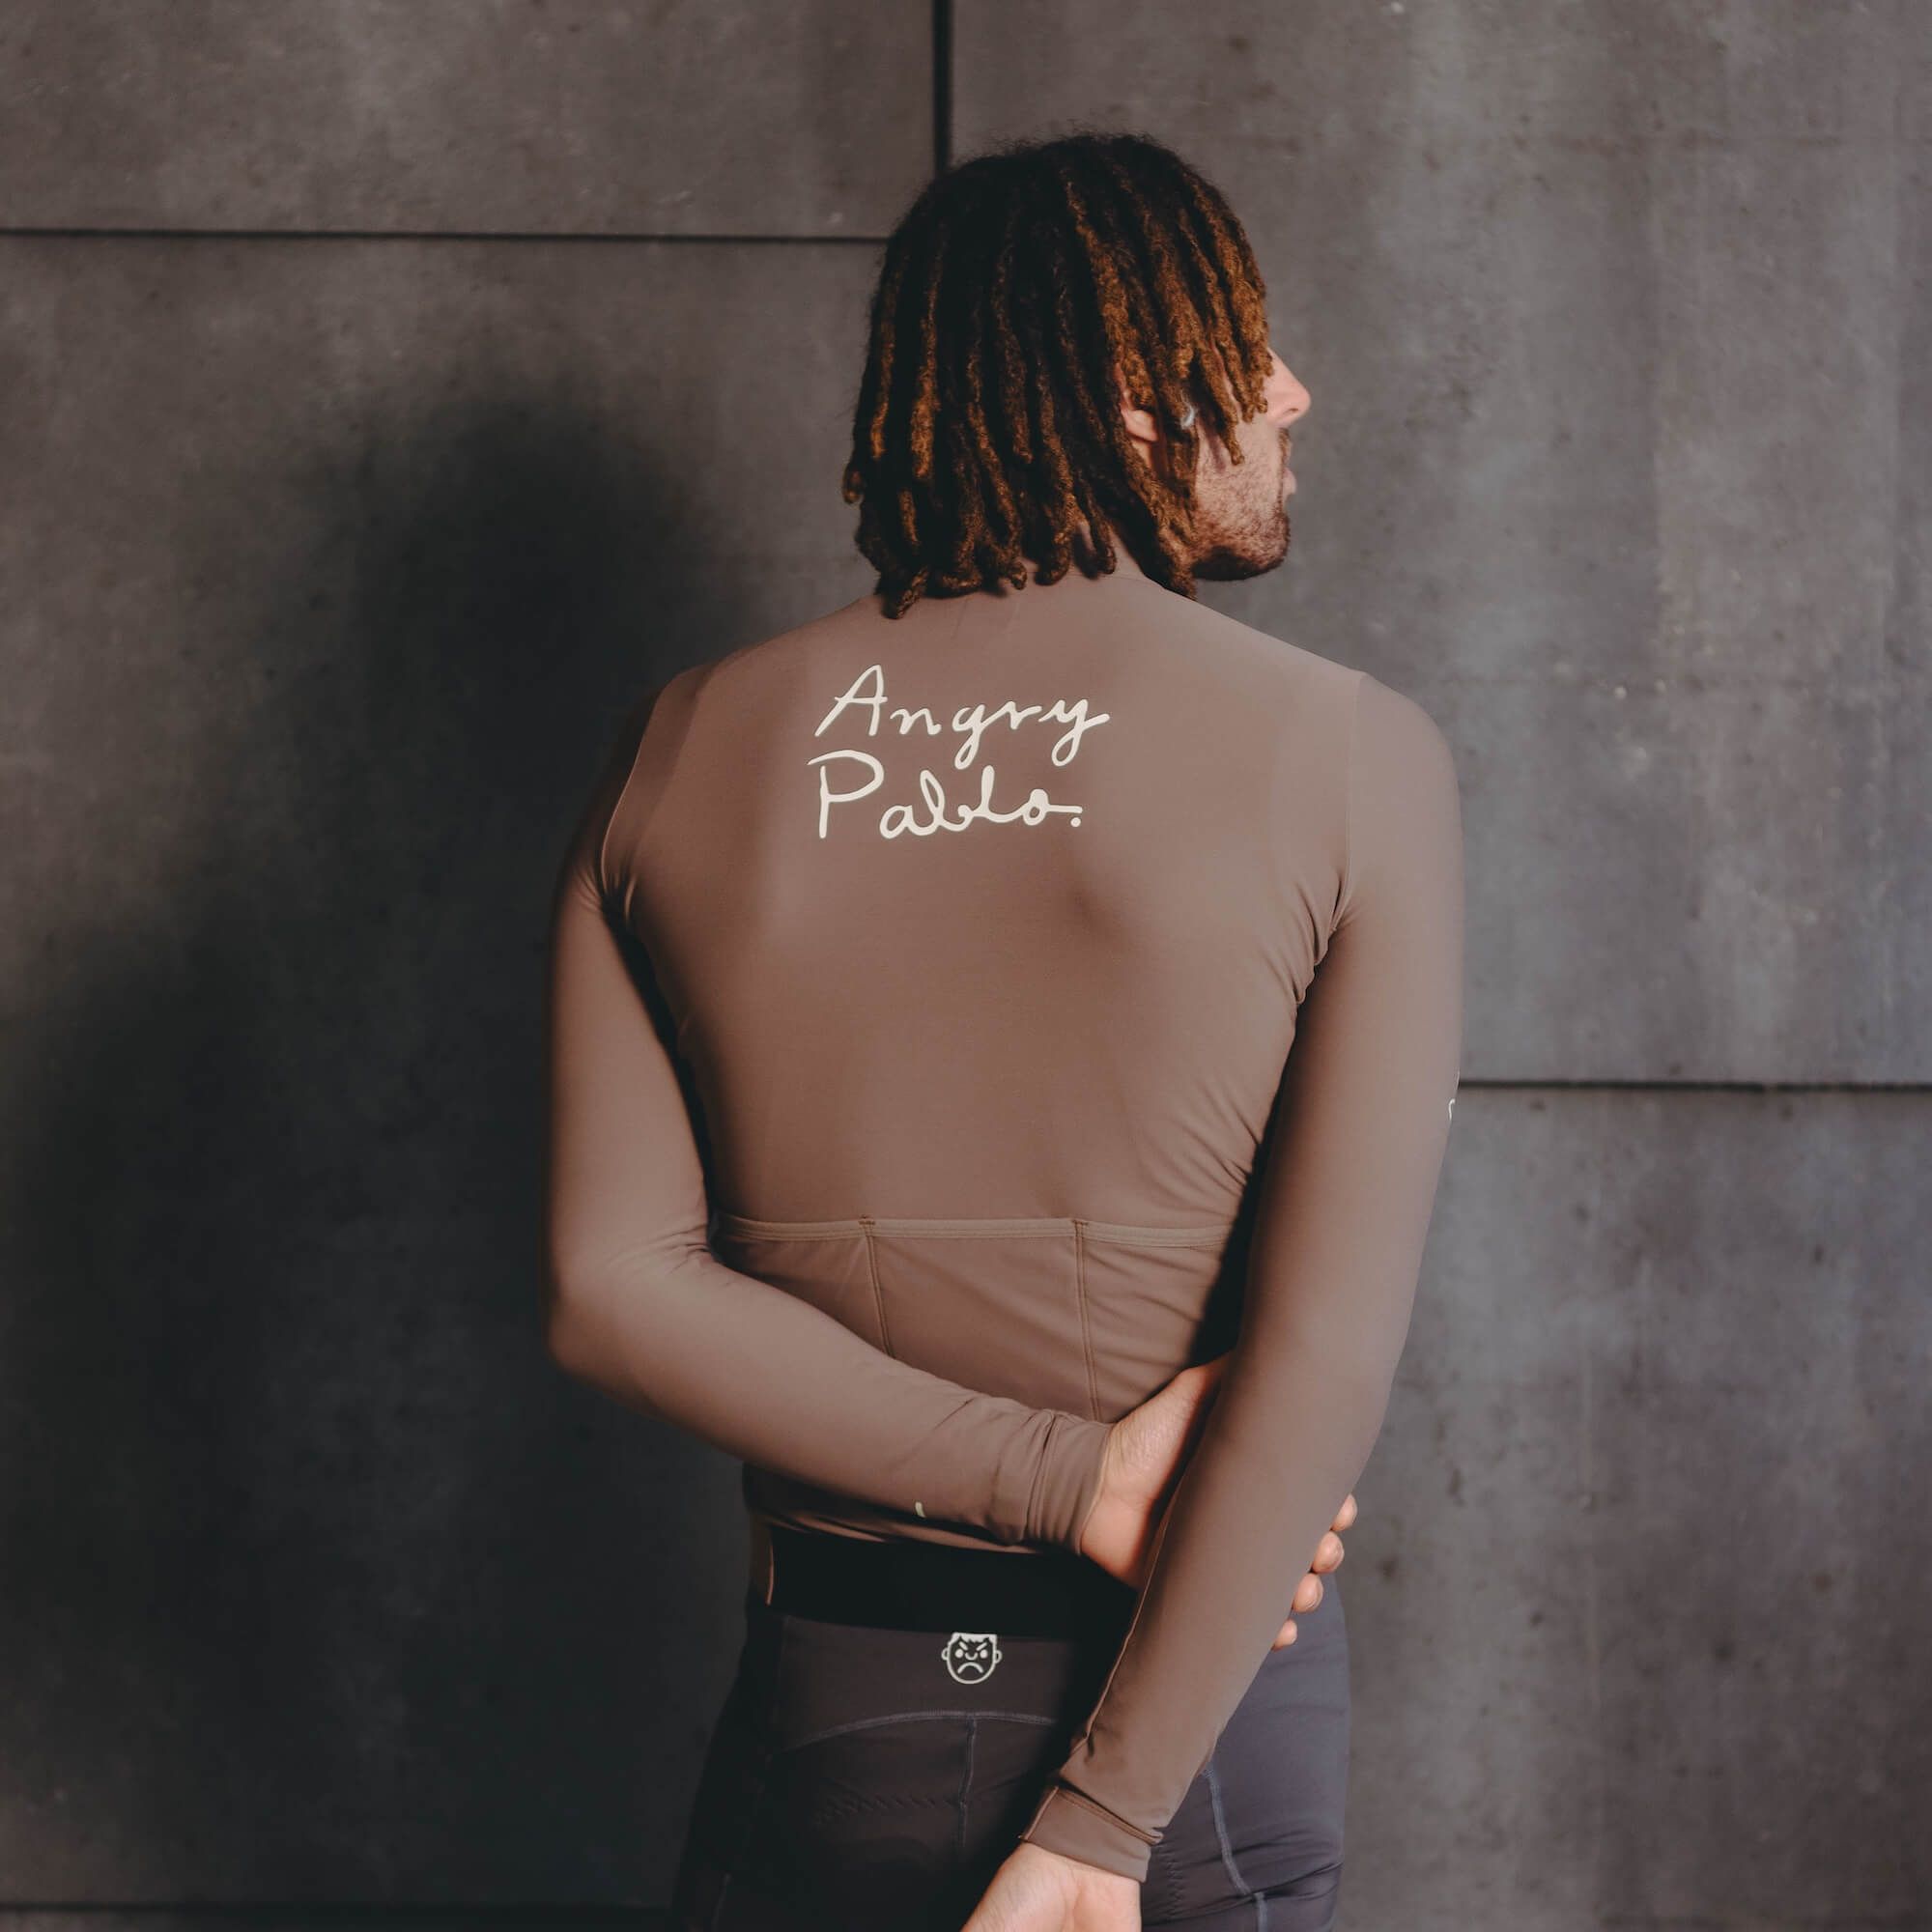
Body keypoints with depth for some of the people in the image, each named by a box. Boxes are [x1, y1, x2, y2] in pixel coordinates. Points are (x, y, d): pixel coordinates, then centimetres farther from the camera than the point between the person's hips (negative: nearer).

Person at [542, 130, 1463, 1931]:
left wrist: (1065, 1477, -11)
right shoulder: (1348, 754, -9)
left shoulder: (680, 753, 0)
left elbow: (613, 1283, -9)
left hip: (824, 1710, 2)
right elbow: (1326, 1351, -17)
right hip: (1199, 1717, -2)